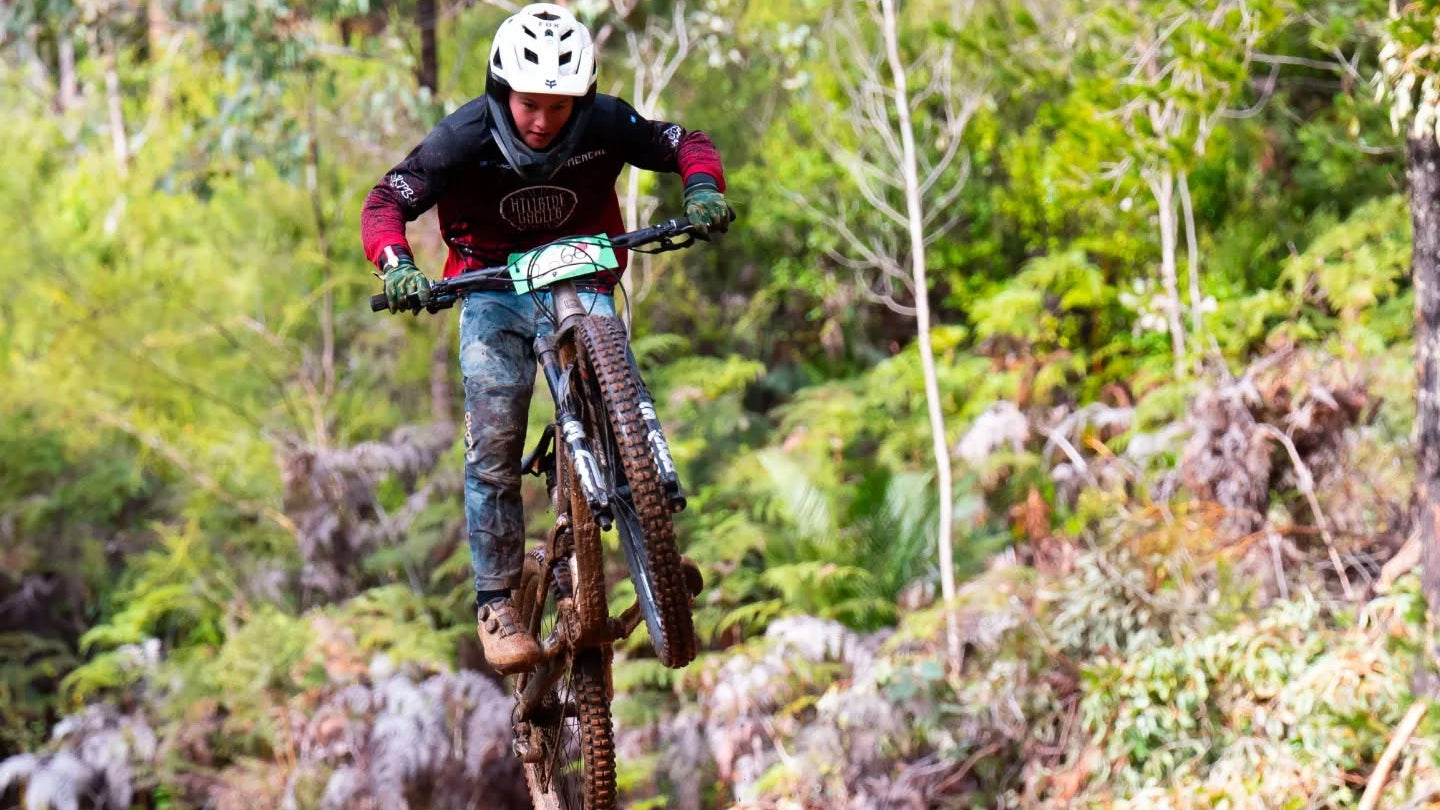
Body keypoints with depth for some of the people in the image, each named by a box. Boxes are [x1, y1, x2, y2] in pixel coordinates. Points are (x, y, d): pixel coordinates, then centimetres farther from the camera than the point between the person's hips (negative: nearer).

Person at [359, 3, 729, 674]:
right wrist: (396, 265, -35)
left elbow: (685, 145, -6)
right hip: (495, 295, -1)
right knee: (493, 448, -14)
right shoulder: (464, 138, -19)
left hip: (584, 285, 1)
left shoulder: (604, 124, -17)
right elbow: (386, 202, -15)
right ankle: (496, 605, -8)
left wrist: (703, 190, -28)